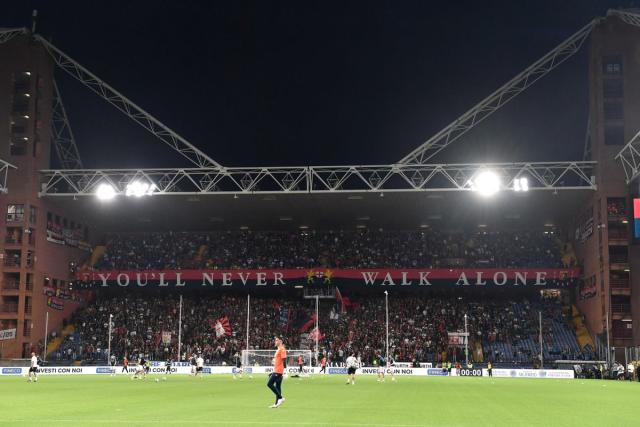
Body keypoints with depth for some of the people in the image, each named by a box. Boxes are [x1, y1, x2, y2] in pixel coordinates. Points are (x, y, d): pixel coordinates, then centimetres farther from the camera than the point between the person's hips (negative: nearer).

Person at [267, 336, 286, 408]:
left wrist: (284, 369, -21)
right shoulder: (278, 349, 19)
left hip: (278, 371, -10)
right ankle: (277, 403, 10)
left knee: (269, 384, -12)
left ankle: (280, 398, -9)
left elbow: (284, 360, -18)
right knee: (277, 387, 9)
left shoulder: (282, 349, -12)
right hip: (276, 371, 10)